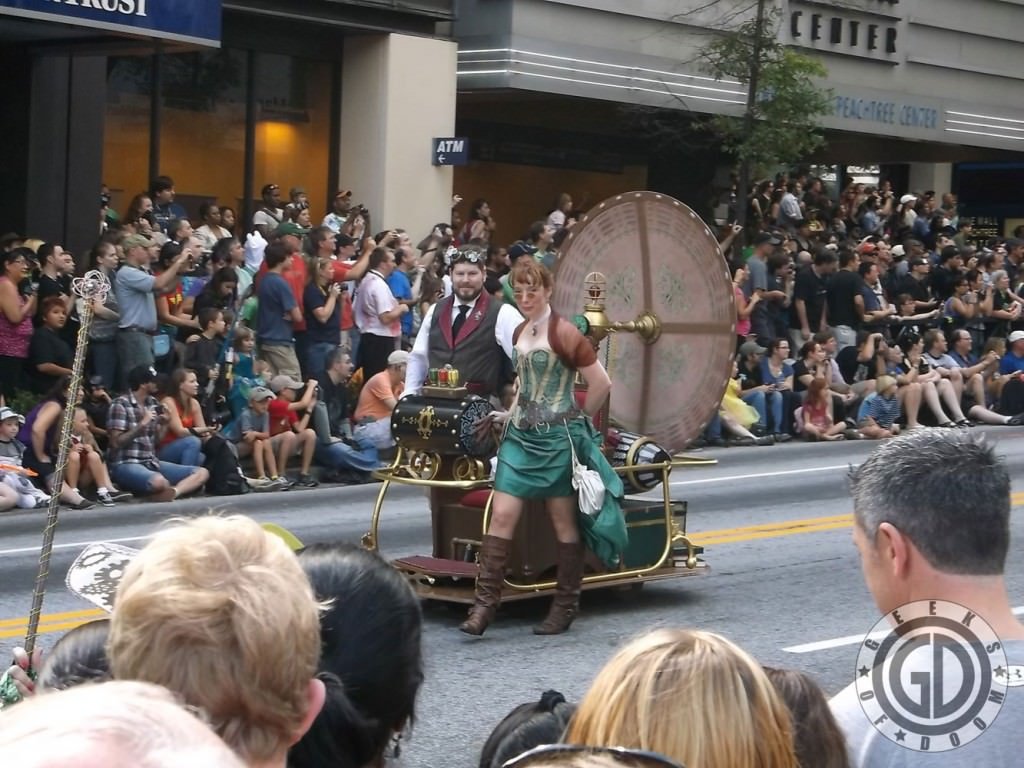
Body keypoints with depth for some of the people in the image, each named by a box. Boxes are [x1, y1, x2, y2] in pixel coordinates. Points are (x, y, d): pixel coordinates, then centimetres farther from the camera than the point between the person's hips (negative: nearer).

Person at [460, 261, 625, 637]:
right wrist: (512, 413, 15)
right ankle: (484, 603, -4)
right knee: (502, 514, -4)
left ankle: (565, 607, 14)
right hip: (521, 434, 6)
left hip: (557, 437, -6)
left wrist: (579, 419, 0)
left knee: (564, 522, 4)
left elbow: (601, 383, -10)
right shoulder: (519, 333, 12)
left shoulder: (562, 332, -11)